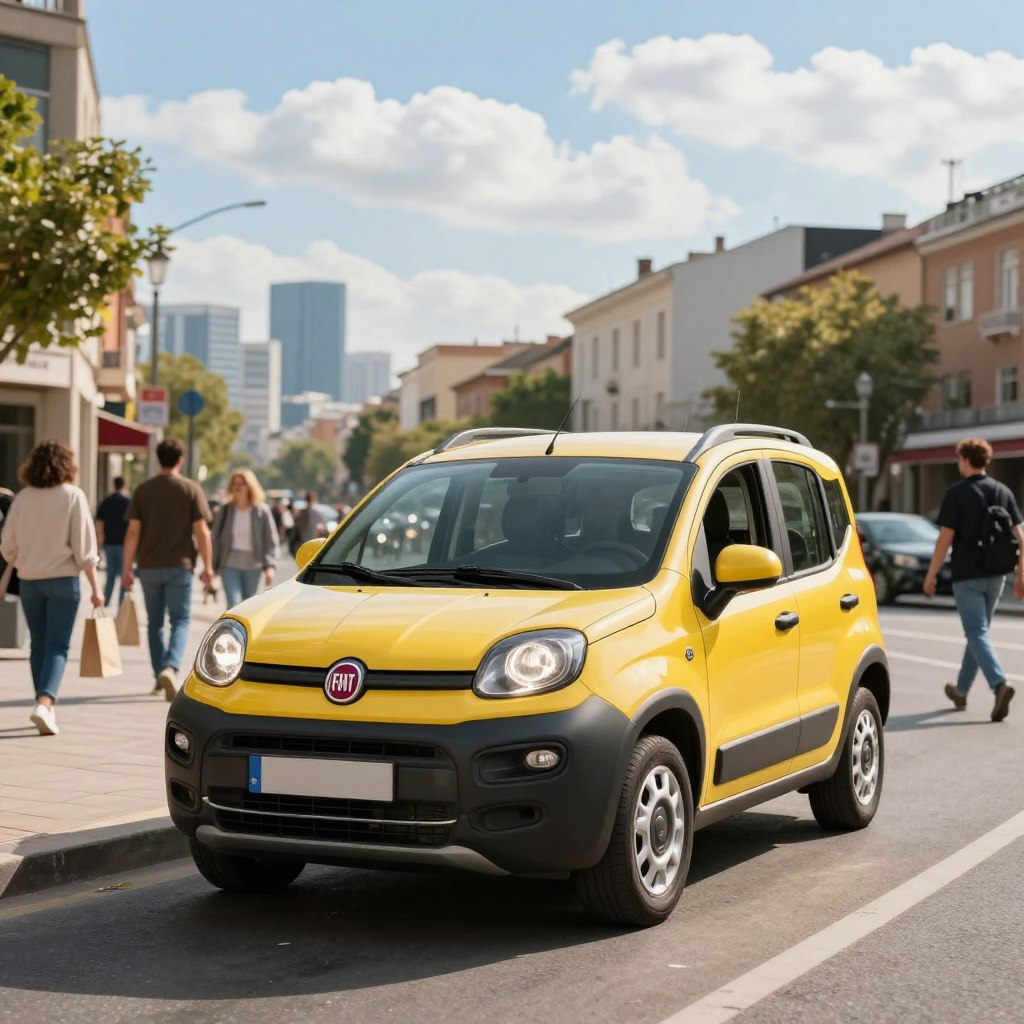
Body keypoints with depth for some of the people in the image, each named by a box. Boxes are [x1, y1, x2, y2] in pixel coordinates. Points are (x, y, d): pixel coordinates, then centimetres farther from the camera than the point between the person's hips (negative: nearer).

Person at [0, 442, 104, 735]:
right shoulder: (73, 496, -7)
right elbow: (84, 547, -9)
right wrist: (95, 587, -5)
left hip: (29, 580, 3)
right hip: (63, 579, -3)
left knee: (39, 644, 14)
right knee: (57, 646, -3)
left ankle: (44, 707, 22)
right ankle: (45, 703, -21)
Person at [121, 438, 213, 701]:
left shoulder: (143, 490, 3)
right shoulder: (192, 489, -2)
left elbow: (133, 532, -1)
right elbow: (201, 531, -6)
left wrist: (126, 570, 3)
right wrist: (208, 566, 2)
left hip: (149, 566, 2)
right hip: (179, 565, -2)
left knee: (155, 622, 13)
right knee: (180, 621, 0)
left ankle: (160, 678, 18)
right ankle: (170, 668, -22)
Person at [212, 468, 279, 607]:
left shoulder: (262, 511, -3)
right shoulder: (225, 510, -2)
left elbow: (271, 541, -3)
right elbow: (216, 540, 2)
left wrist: (269, 566, -13)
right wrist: (211, 567, -1)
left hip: (253, 566, 1)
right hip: (230, 565, -1)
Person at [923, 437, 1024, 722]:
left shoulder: (957, 493, -9)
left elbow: (945, 537, -12)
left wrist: (931, 574, -4)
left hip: (967, 576, -6)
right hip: (994, 575, 6)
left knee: (978, 634, -8)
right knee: (977, 631, 17)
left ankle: (1000, 684, -29)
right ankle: (961, 691, 29)